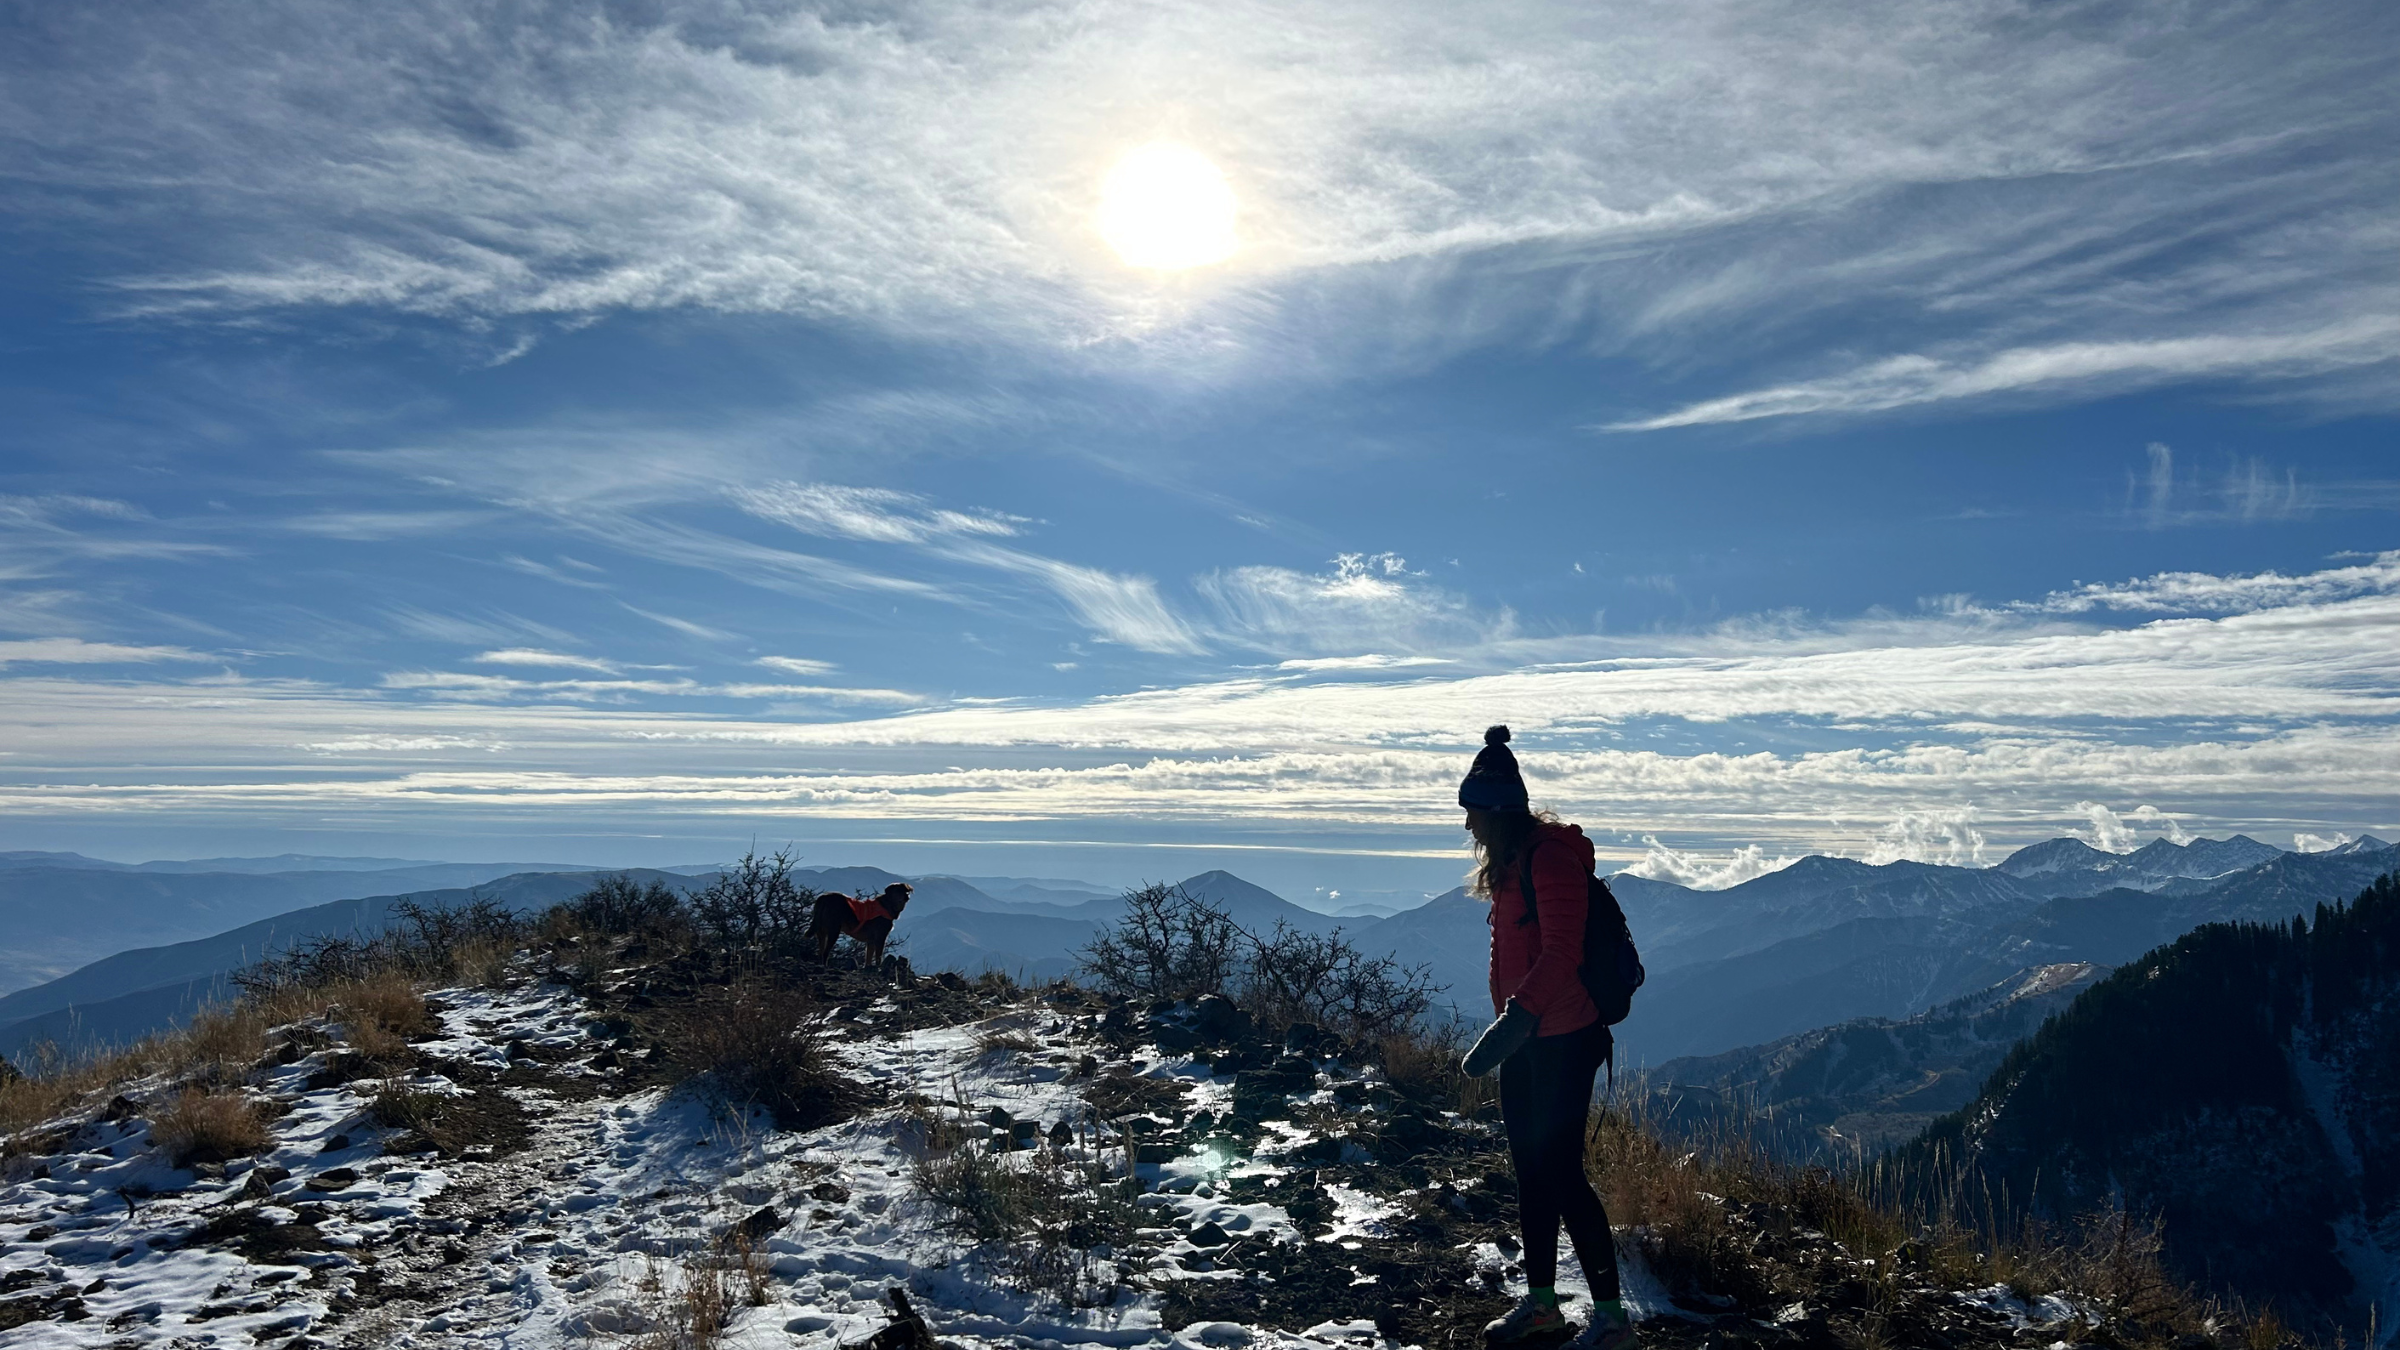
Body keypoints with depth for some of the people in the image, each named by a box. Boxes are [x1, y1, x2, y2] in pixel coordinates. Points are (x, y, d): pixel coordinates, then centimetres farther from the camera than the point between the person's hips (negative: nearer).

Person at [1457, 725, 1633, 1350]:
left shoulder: (1551, 855, -18)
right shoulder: (1507, 860, 12)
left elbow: (1562, 951, -26)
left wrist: (1517, 1016, -33)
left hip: (1564, 1039, -10)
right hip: (1525, 1037, 10)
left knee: (1560, 1170, -5)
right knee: (1530, 1169, 15)